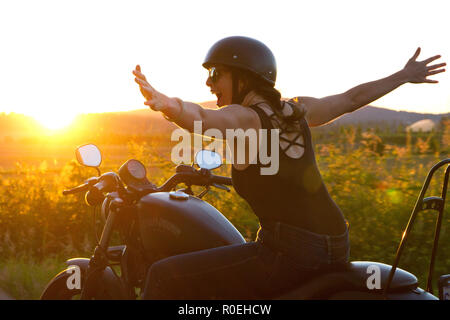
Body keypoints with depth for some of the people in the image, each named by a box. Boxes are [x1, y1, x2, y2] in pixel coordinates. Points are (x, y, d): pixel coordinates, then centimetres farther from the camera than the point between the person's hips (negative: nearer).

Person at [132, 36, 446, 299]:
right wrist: (404, 75, 38)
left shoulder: (243, 117, -8)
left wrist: (164, 102, -50)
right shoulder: (296, 110, 13)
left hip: (288, 255, -9)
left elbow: (199, 117, -31)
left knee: (166, 276, -7)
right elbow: (352, 98, 24)